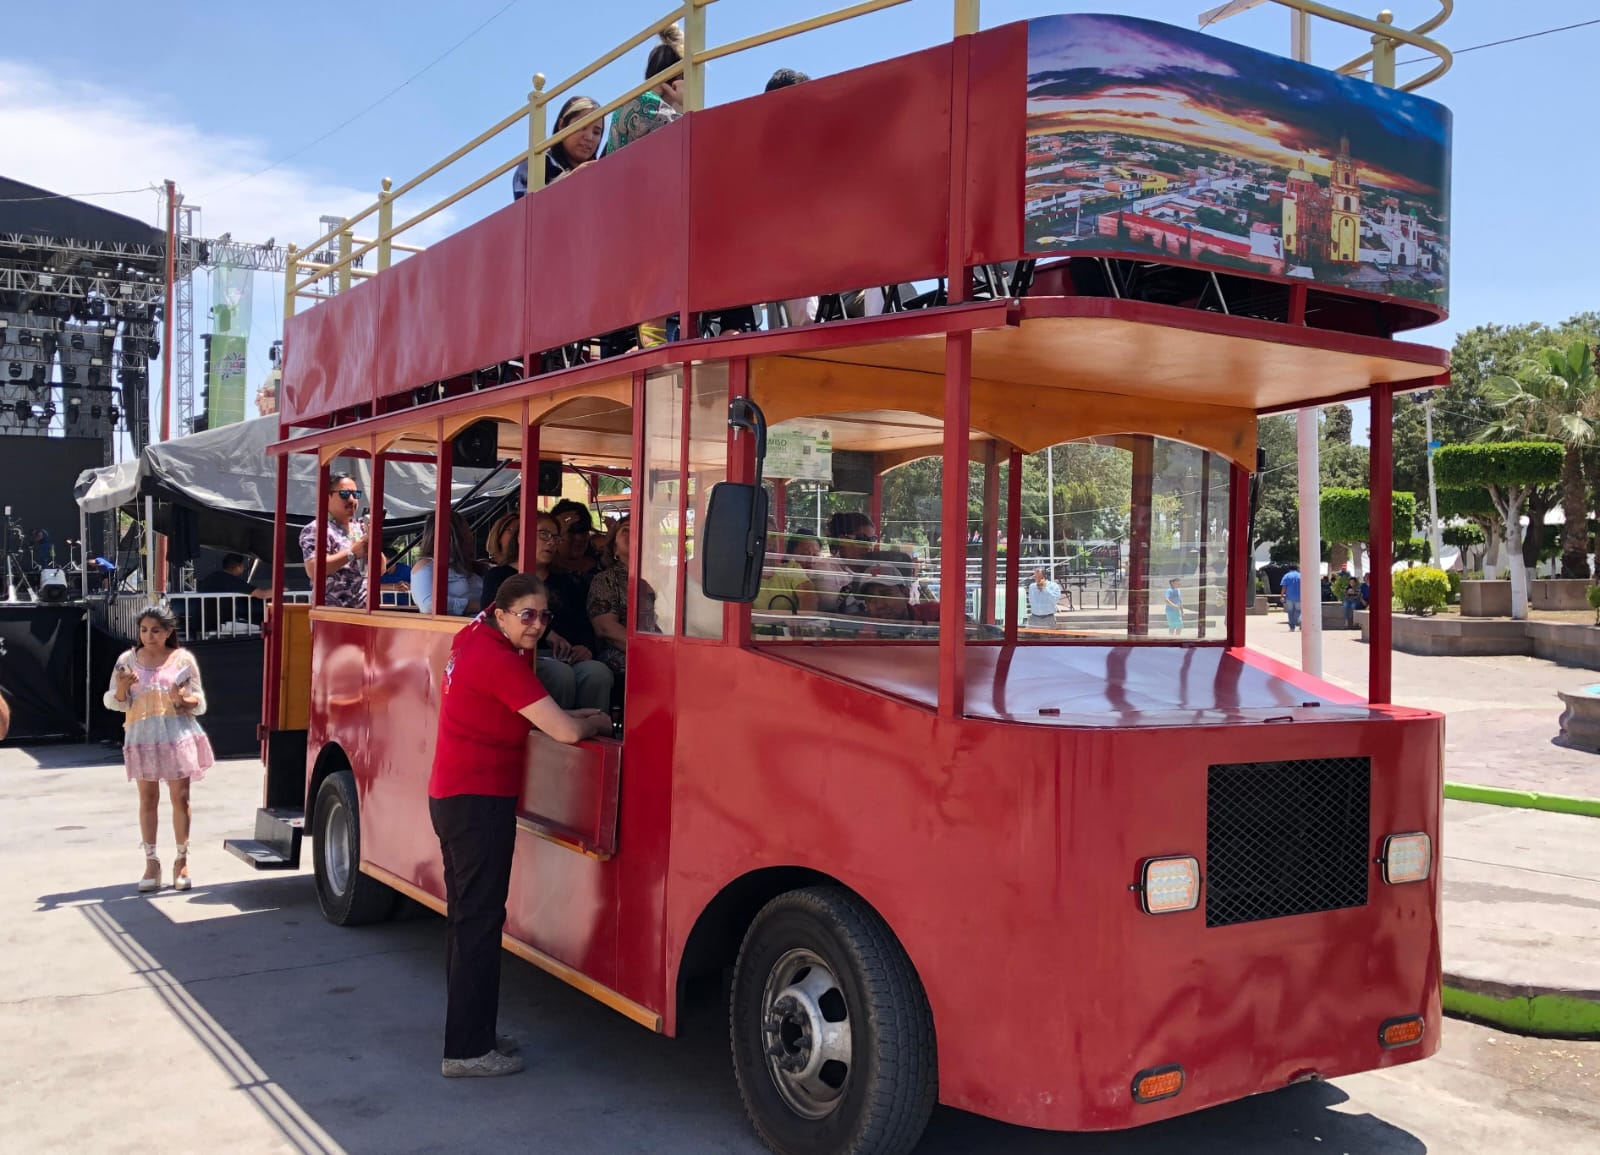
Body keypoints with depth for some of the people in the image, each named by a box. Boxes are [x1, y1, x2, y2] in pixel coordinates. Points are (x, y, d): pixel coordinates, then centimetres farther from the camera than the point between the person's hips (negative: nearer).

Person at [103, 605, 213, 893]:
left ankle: (182, 861, 8)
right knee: (148, 799, 3)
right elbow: (114, 702, 8)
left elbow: (199, 704, 5)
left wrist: (183, 700, -17)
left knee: (180, 798, 0)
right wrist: (122, 689, -13)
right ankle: (151, 862, 8)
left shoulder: (183, 659, 2)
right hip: (142, 737, 1)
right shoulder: (128, 660, 6)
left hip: (178, 736, -1)